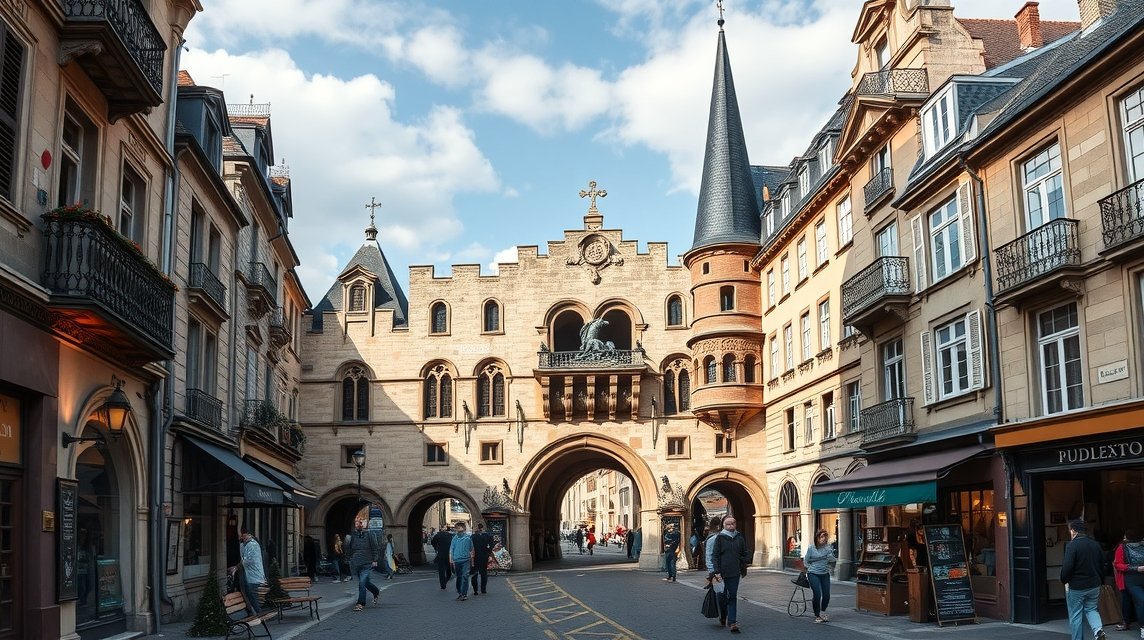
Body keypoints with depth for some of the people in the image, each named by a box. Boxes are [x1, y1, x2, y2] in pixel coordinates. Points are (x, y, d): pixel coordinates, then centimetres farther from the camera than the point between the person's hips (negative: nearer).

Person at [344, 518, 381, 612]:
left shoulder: (368, 535, 0)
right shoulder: (352, 536, 4)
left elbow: (376, 548, 3)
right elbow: (348, 551, 7)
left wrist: (375, 560, -3)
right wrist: (347, 542, -12)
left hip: (367, 564, -3)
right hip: (355, 564, 3)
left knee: (362, 582, -12)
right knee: (366, 582, 14)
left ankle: (361, 603, -4)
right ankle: (376, 592, 41)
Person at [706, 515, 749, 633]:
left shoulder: (739, 538, 6)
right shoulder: (719, 538, -3)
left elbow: (744, 554, 15)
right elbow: (714, 556, -5)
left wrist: (744, 568, 10)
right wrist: (716, 571, -12)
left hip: (735, 573, 2)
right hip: (722, 573, -2)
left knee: (732, 597, -2)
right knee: (722, 597, 8)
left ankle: (732, 622, -2)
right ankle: (722, 618, 28)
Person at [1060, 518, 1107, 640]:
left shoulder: (1072, 545, -18)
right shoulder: (1095, 544, 3)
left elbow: (1067, 567, -22)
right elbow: (1102, 563, 12)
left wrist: (1064, 580, -6)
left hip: (1076, 587, -6)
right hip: (1094, 585, 6)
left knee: (1075, 616, 6)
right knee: (1091, 609, 21)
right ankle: (1098, 629, -3)